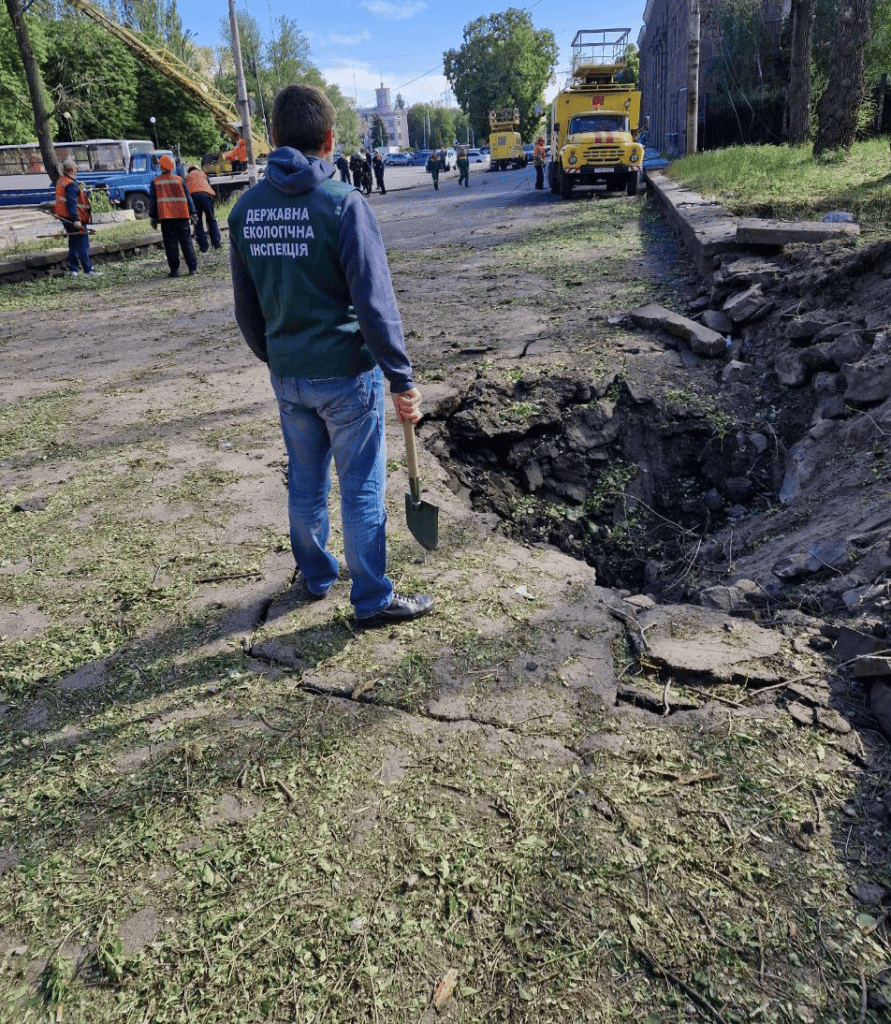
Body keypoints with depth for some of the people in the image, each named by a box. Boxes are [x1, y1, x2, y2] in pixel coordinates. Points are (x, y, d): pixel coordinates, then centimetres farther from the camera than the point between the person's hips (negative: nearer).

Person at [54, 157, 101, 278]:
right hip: (74, 218, -10)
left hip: (65, 218, 10)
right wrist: (76, 220, -25)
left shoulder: (61, 181, 14)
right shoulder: (71, 185, -18)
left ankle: (72, 270, 17)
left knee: (73, 245, 15)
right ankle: (88, 270, -4)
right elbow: (72, 204, -23)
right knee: (83, 244, -5)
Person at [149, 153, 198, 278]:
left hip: (165, 217, -1)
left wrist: (153, 218, 12)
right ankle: (193, 267, 1)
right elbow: (188, 197, 7)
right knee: (186, 242, 5)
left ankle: (174, 270, -2)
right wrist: (192, 214, 12)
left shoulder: (155, 182, 6)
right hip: (182, 216, 1)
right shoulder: (179, 180, 6)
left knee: (170, 244, 1)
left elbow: (152, 201, 7)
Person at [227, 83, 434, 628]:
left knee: (305, 482, 19)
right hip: (346, 374, -6)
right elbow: (375, 303, -18)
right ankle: (373, 599, 17)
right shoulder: (343, 202, -13)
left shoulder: (247, 208, 5)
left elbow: (247, 307, 11)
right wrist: (403, 379, -12)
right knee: (362, 488, 5)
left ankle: (315, 575, 37)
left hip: (287, 377, 6)